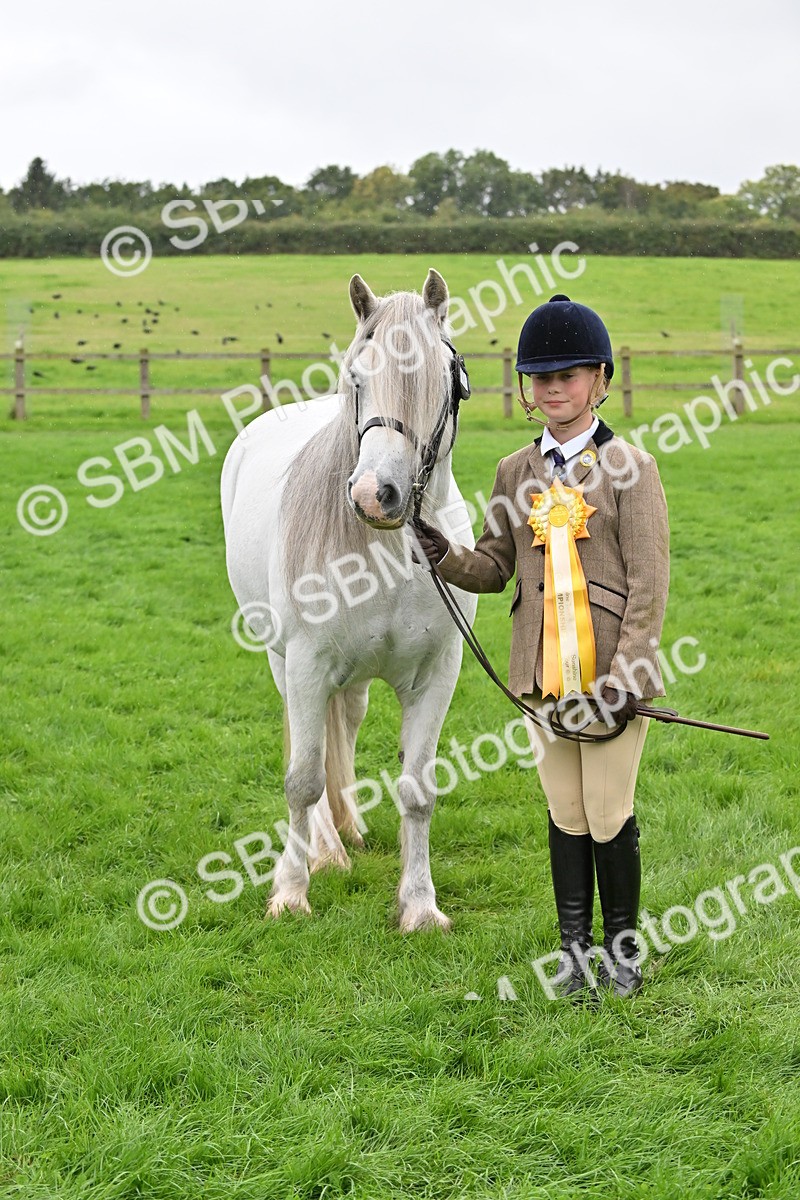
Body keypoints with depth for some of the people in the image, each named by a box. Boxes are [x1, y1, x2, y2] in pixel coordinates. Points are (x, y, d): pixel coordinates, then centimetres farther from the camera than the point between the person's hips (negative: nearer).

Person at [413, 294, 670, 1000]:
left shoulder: (629, 465, -5)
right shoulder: (515, 473, 9)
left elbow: (650, 583, -8)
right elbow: (494, 569, 13)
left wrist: (624, 678, -14)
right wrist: (444, 556, -8)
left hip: (612, 670, -4)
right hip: (543, 673, 4)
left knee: (609, 815, 2)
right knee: (565, 815, 12)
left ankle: (622, 944, 21)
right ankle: (575, 949, 23)